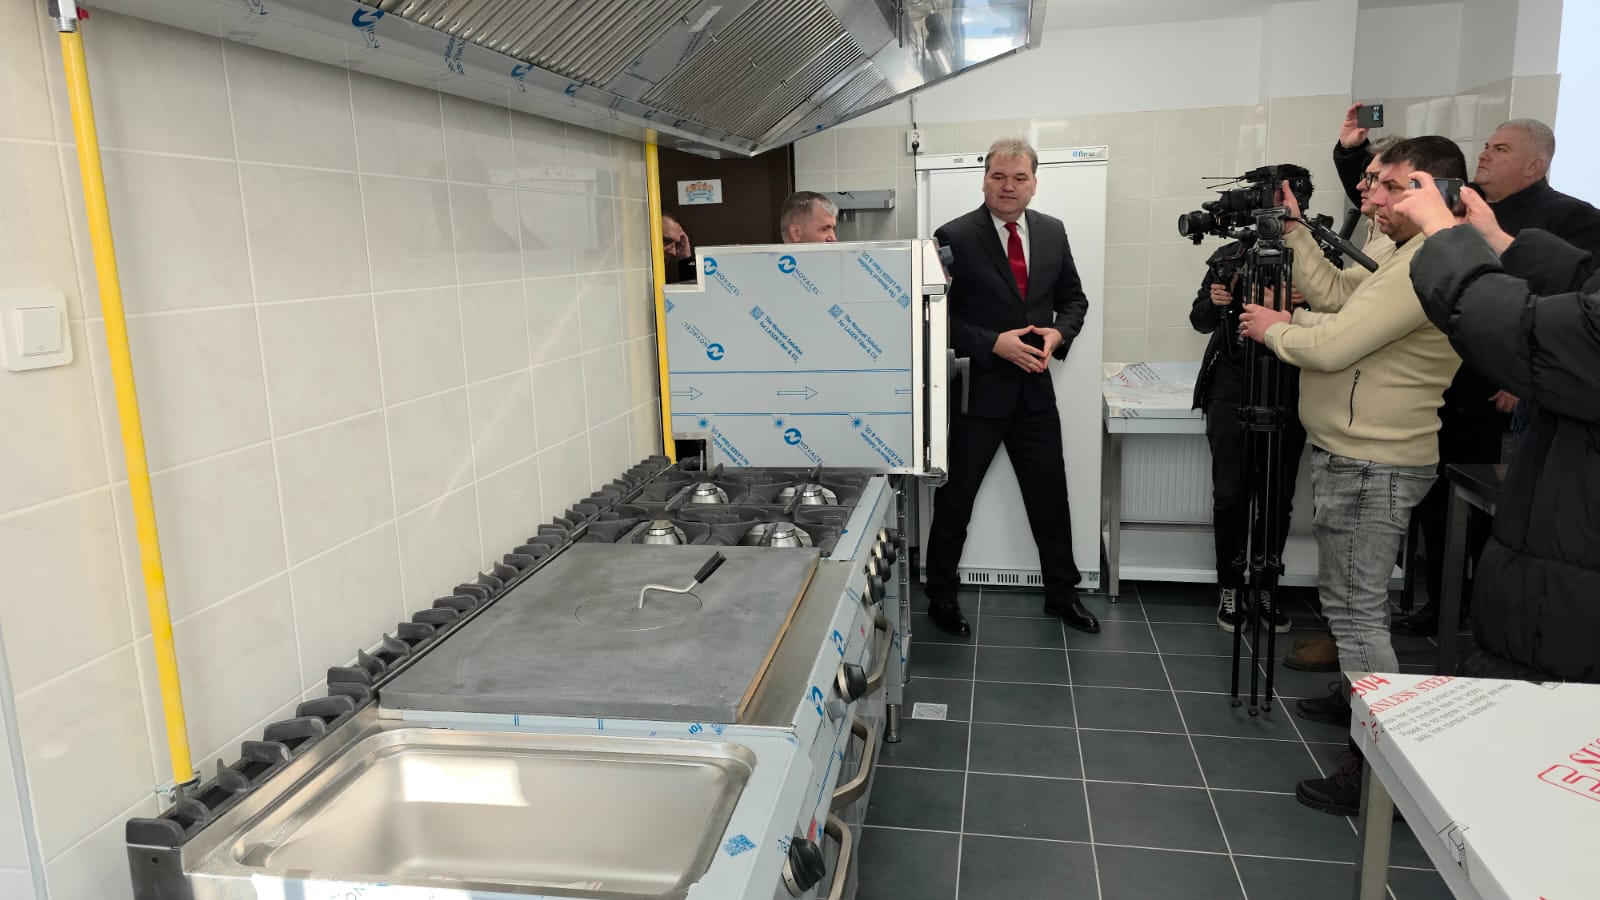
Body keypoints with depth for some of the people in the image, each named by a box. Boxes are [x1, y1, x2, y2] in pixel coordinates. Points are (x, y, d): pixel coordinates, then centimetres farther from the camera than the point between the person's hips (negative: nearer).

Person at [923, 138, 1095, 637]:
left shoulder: (1052, 232, 5)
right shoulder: (955, 237, -11)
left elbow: (1073, 297, 13)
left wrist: (1058, 333, -7)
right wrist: (995, 344, -20)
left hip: (1034, 389, 5)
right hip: (976, 389, -4)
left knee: (1050, 497, 14)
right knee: (954, 499, 7)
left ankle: (1062, 593, 32)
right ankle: (941, 598, 24)